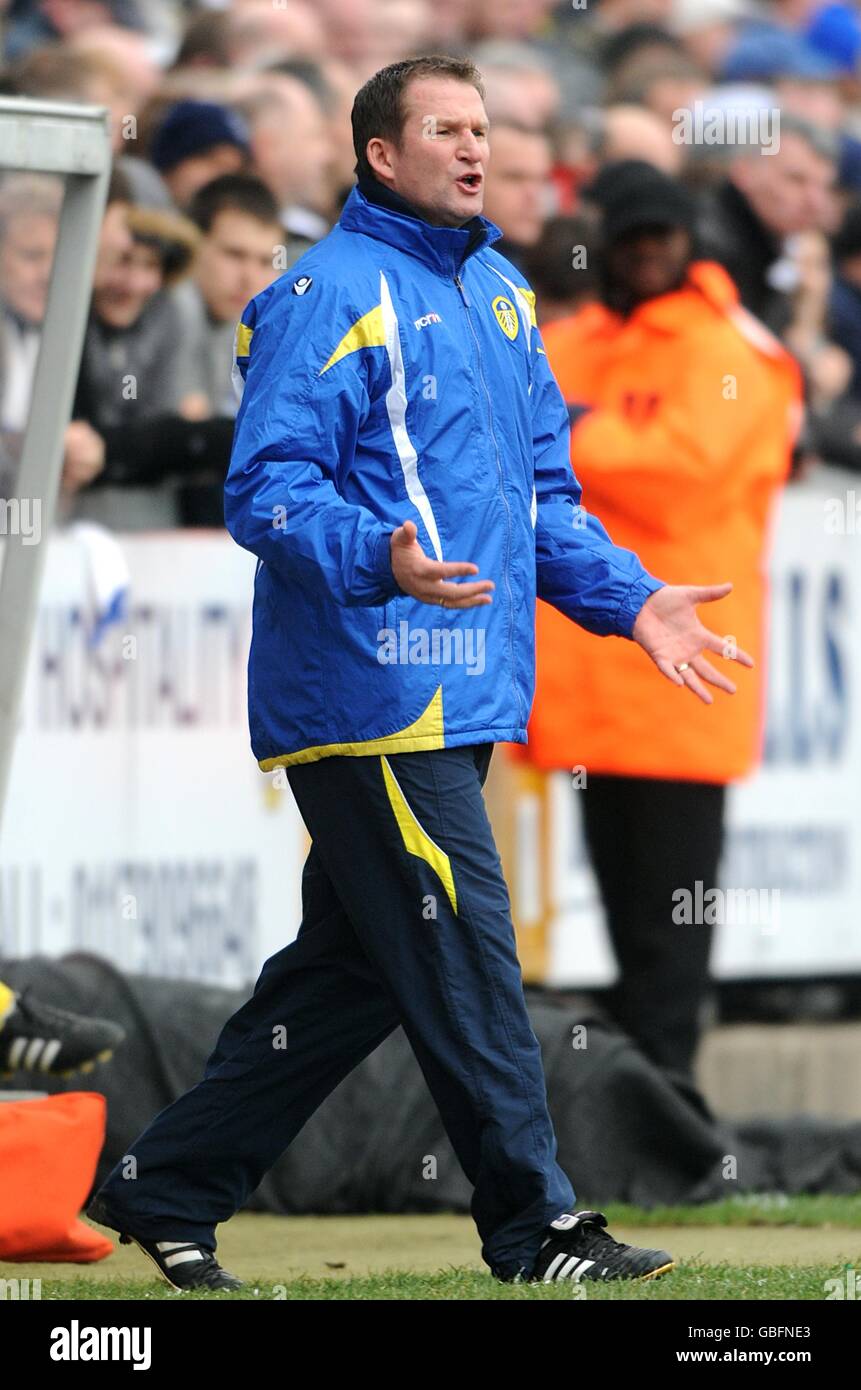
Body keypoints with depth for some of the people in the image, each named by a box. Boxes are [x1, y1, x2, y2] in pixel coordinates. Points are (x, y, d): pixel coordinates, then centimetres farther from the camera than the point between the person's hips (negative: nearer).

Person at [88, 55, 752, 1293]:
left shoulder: (500, 297, 18)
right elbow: (266, 491, -15)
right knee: (461, 958, -8)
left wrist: (632, 600, 13)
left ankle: (168, 1189, 19)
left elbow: (543, 493, 25)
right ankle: (537, 1229, -3)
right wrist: (380, 560, -32)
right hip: (373, 698, -9)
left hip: (464, 701, 9)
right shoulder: (331, 296, -9)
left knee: (350, 967, 11)